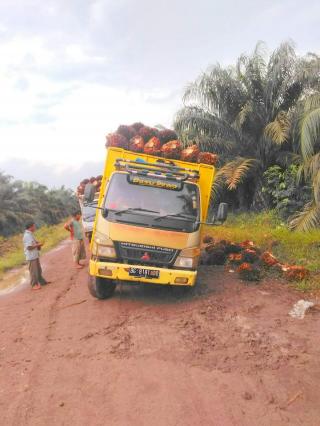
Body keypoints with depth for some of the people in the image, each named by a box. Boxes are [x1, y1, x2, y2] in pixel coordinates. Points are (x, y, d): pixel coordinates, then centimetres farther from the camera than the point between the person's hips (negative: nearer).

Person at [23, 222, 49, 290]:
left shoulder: (30, 234, 11)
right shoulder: (27, 236, -20)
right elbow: (29, 247, -25)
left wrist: (38, 244, 4)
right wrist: (38, 245, -15)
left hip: (35, 255, 10)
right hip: (31, 256, -10)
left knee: (38, 269, 20)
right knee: (33, 271, 0)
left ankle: (41, 281, 33)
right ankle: (34, 285, 10)